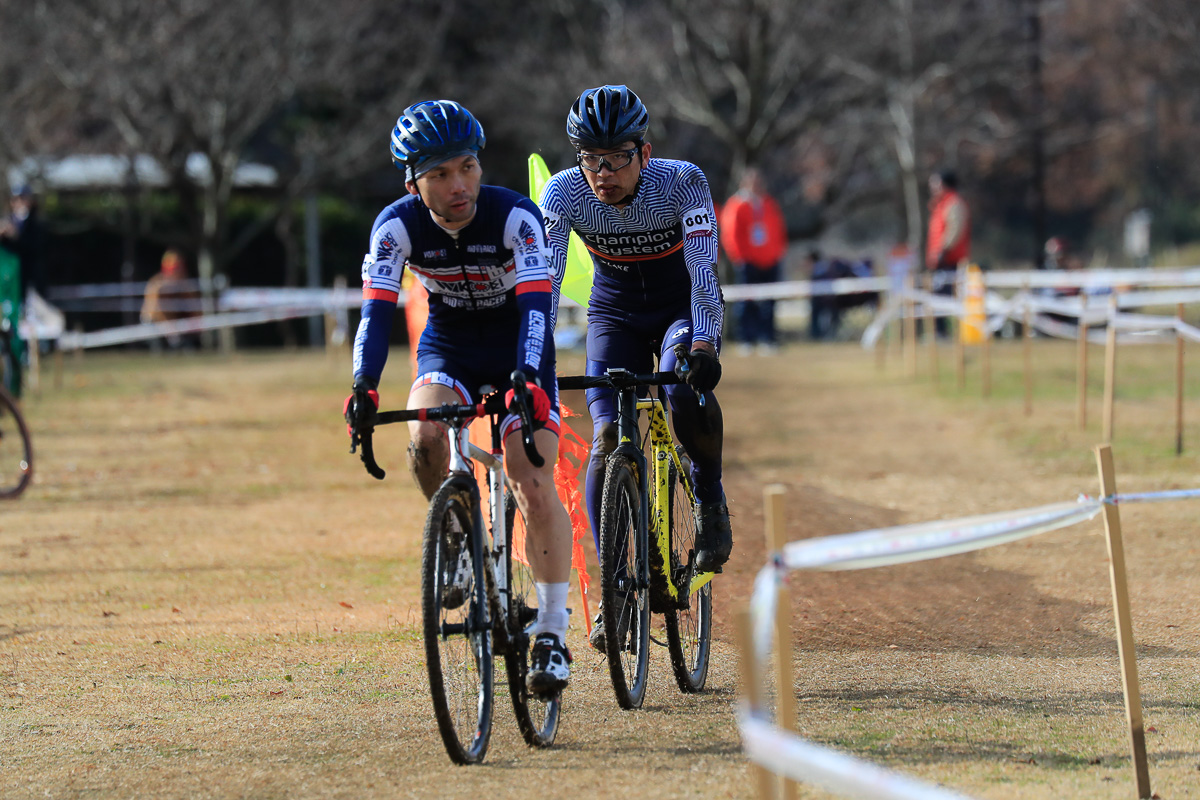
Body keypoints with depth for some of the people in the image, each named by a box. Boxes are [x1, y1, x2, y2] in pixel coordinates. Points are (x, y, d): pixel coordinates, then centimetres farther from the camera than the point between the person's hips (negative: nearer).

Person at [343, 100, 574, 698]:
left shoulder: (515, 217, -26)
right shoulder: (398, 225, -20)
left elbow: (536, 306, -35)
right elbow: (377, 310, -25)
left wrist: (530, 381, -52)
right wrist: (364, 386, -42)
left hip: (518, 353, -2)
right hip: (448, 348, 2)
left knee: (533, 486, -17)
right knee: (425, 436, -30)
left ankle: (552, 633, -8)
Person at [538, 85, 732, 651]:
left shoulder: (682, 182, -27)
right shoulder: (564, 193, -22)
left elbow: (704, 271, -33)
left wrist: (704, 346, -48)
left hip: (681, 308, -2)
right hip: (615, 314, 2)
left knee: (685, 391, -33)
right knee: (607, 438, -16)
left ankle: (709, 496, -6)